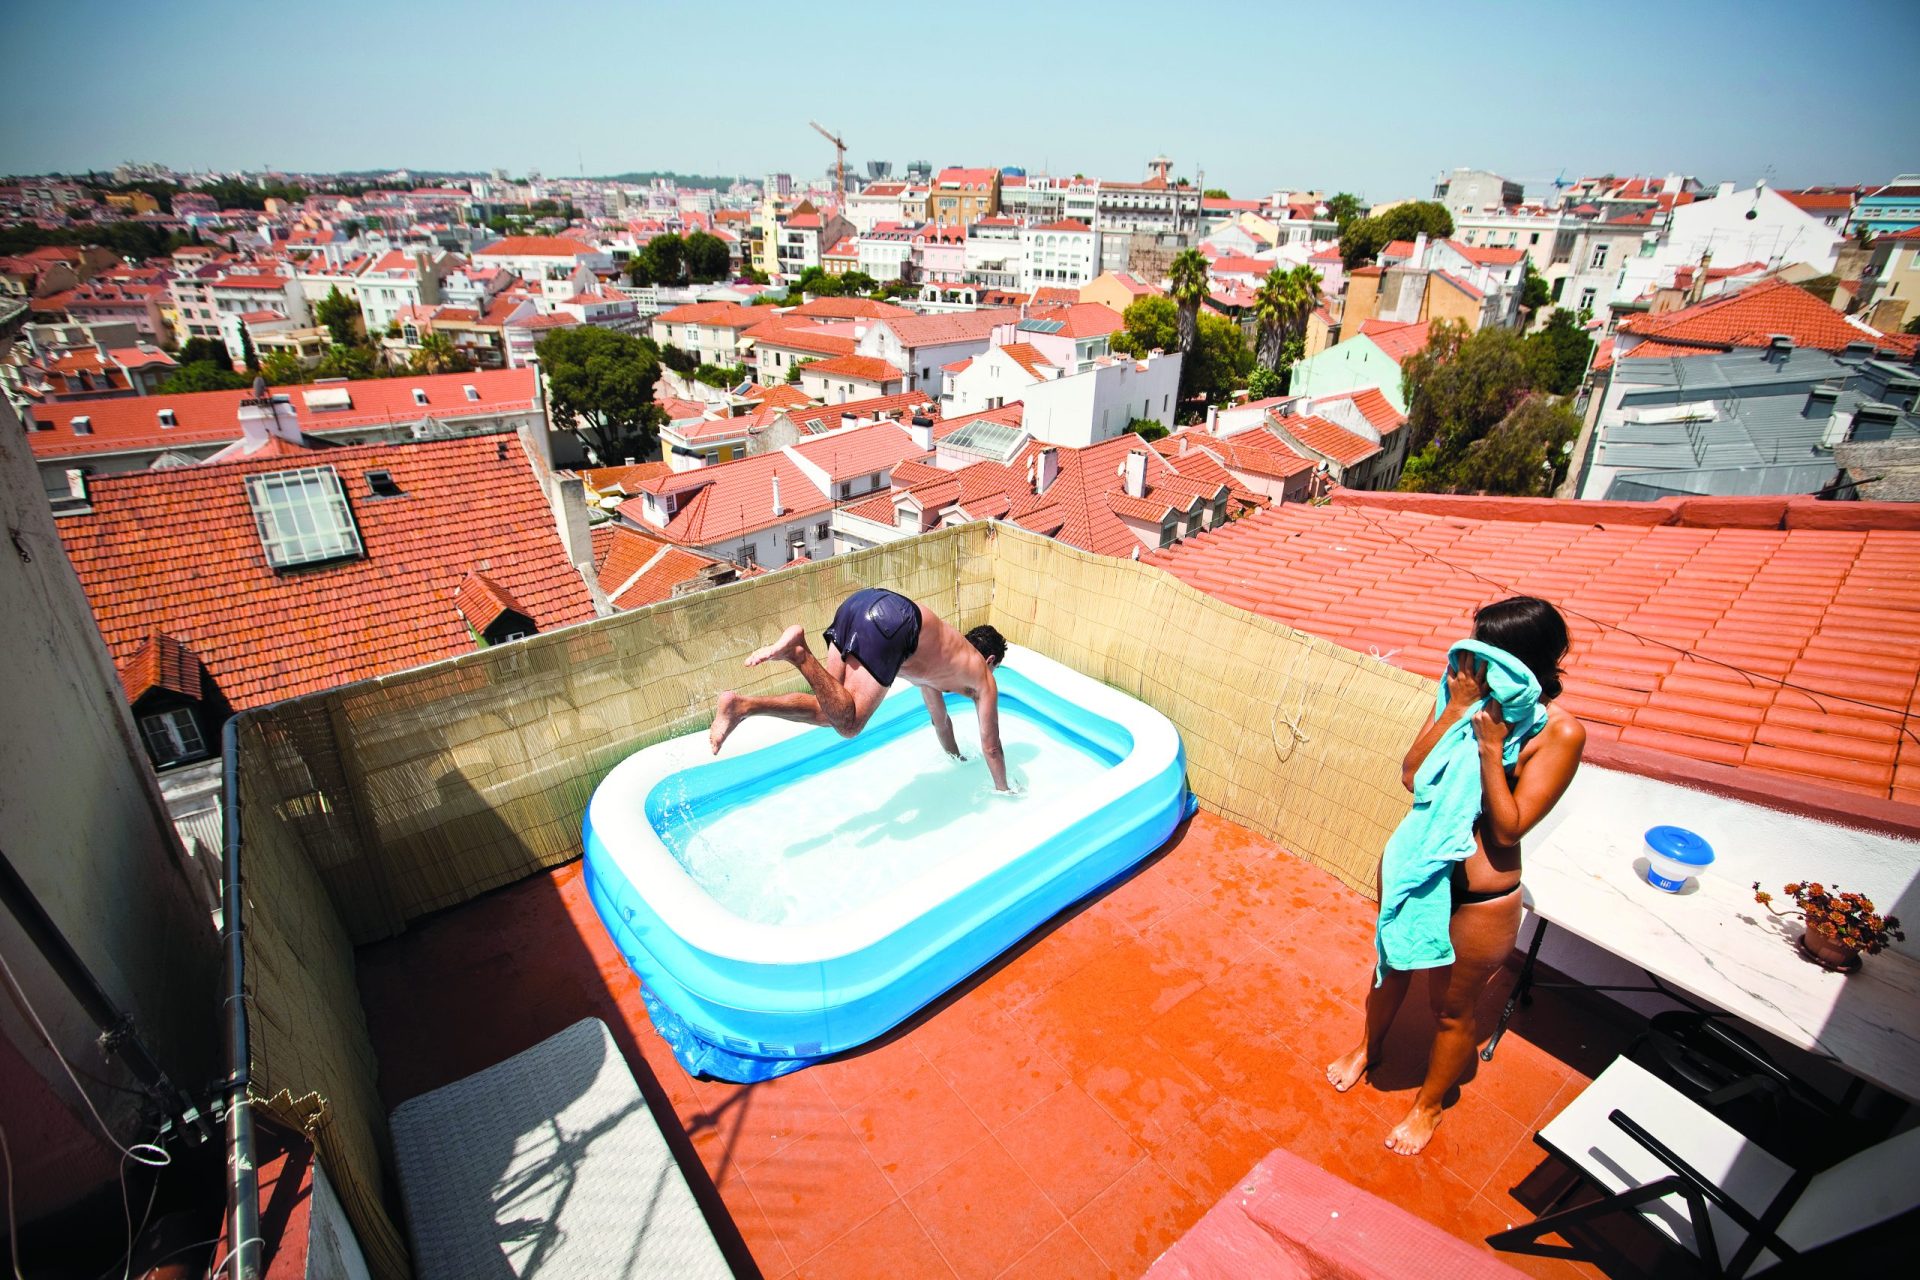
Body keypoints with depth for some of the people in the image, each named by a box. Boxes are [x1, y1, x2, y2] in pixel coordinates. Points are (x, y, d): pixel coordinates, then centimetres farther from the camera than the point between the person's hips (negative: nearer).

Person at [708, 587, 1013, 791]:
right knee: (847, 723, -9)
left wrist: (959, 759, 67)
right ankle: (799, 651, -25)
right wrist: (1003, 789, 43)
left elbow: (940, 719, 53)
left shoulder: (935, 662, 41)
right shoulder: (983, 676, 25)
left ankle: (741, 705, -3)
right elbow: (991, 747, 27)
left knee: (832, 712, 10)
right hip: (892, 622, -7)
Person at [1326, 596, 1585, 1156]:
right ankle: (1368, 1046, 57)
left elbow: (1509, 827, -21)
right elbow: (1411, 776, -15)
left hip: (1480, 898, -4)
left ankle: (1428, 1105, 45)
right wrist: (1456, 710, -22)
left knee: (1452, 1009, 18)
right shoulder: (1464, 695, -9)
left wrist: (1490, 746, -27)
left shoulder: (1559, 733, -20)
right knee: (1390, 967, 28)